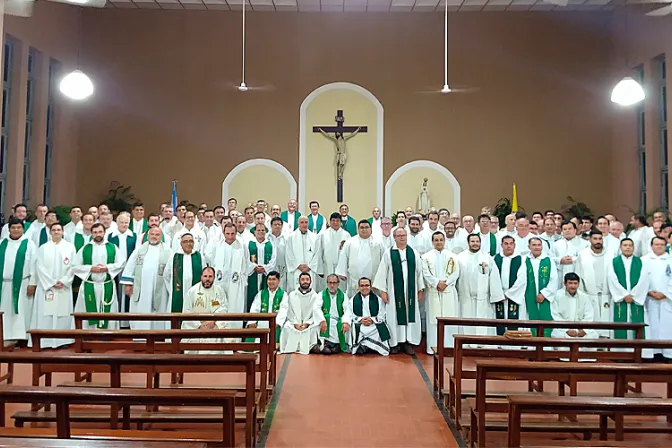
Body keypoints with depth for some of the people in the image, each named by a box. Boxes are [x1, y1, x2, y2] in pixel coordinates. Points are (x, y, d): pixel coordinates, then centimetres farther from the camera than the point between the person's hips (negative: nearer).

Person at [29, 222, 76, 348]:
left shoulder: (70, 247, 6)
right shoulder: (43, 248, 5)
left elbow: (72, 266, 1)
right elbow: (40, 268, -2)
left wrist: (63, 281, -10)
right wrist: (52, 283, -10)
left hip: (64, 287, 0)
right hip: (46, 286, 0)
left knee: (63, 313, 0)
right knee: (46, 313, -3)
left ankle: (63, 340, 5)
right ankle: (45, 340, 1)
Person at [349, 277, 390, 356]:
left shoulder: (378, 300, 9)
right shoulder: (353, 300, 11)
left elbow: (382, 316, 3)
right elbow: (350, 316, 4)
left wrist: (372, 320, -14)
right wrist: (360, 320, -13)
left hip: (375, 328, 0)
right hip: (359, 330, 0)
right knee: (359, 351, -20)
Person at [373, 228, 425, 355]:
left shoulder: (414, 253, 5)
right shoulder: (388, 253, -1)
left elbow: (419, 272, 7)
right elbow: (382, 273, -2)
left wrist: (420, 289, 5)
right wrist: (383, 290, -5)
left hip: (410, 290, 2)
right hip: (394, 291, -2)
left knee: (410, 315, 3)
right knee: (395, 315, 2)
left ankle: (408, 342, 9)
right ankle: (395, 342, 9)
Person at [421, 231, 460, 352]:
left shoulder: (452, 256, 8)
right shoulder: (426, 256, 6)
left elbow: (455, 273, 0)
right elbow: (426, 274, -3)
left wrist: (445, 283, -12)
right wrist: (437, 283, -14)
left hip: (449, 291, 1)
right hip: (433, 292, 0)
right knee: (433, 319, 0)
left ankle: (449, 346, 6)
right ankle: (433, 347, 5)